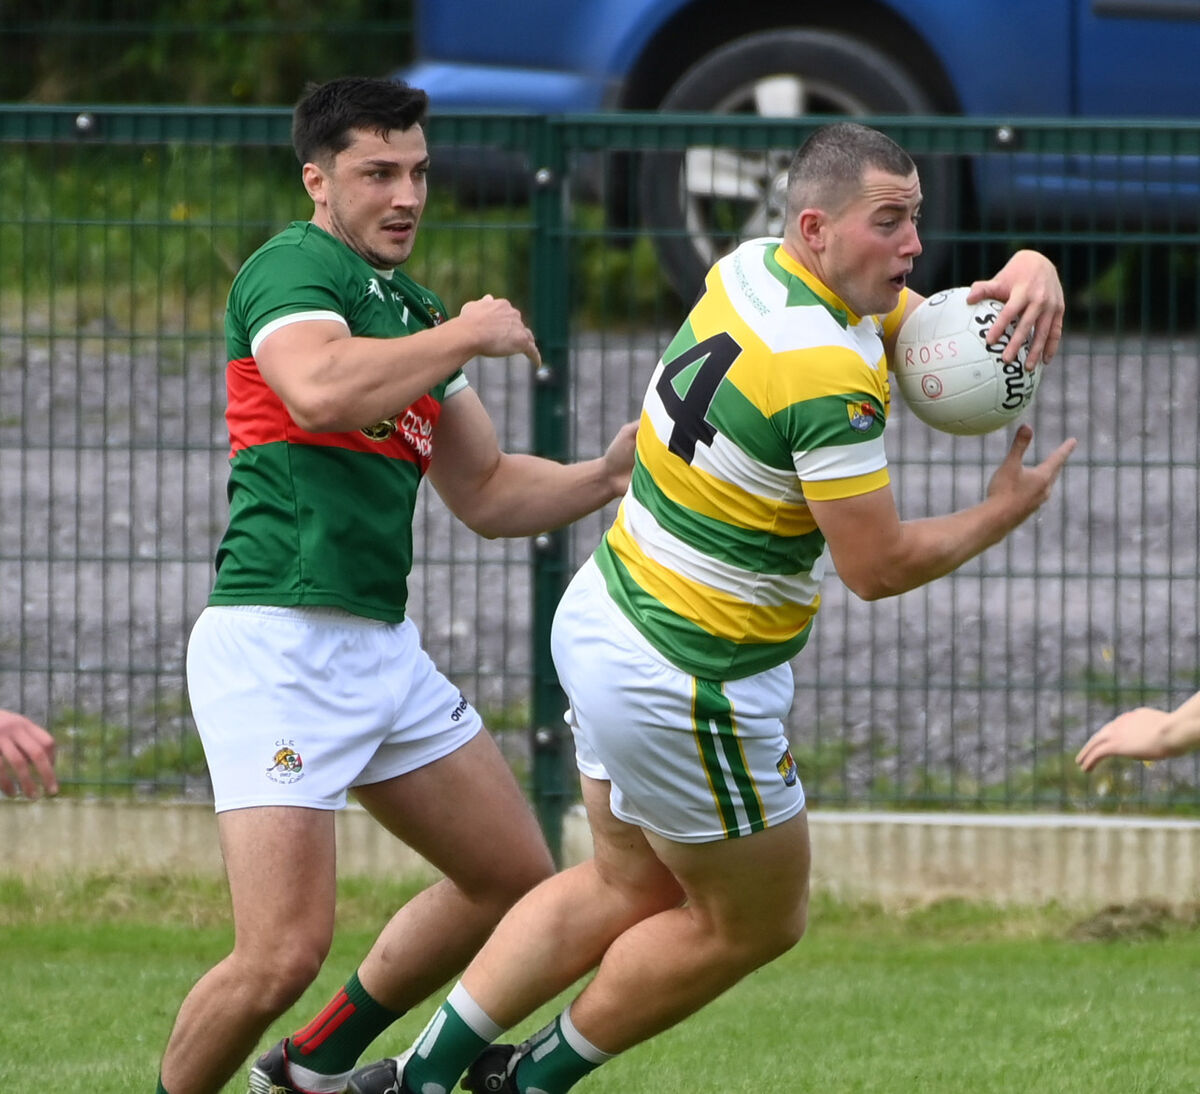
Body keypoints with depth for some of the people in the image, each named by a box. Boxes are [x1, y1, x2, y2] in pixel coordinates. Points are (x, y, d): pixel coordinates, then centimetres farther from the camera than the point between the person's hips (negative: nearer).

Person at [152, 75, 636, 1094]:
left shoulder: (410, 311, 20)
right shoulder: (293, 267, -8)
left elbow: (488, 493, 25)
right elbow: (320, 392, -29)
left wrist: (604, 475, 8)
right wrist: (466, 333, -16)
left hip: (383, 647, 9)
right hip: (280, 640, -9)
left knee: (515, 876, 17)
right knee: (288, 948, -17)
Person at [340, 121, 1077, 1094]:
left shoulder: (751, 271, 1)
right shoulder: (832, 378, -27)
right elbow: (877, 565, -21)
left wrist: (1025, 274, -8)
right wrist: (1000, 516, -5)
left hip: (604, 615, 9)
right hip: (686, 685, -9)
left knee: (631, 887, 23)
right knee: (755, 924, 13)